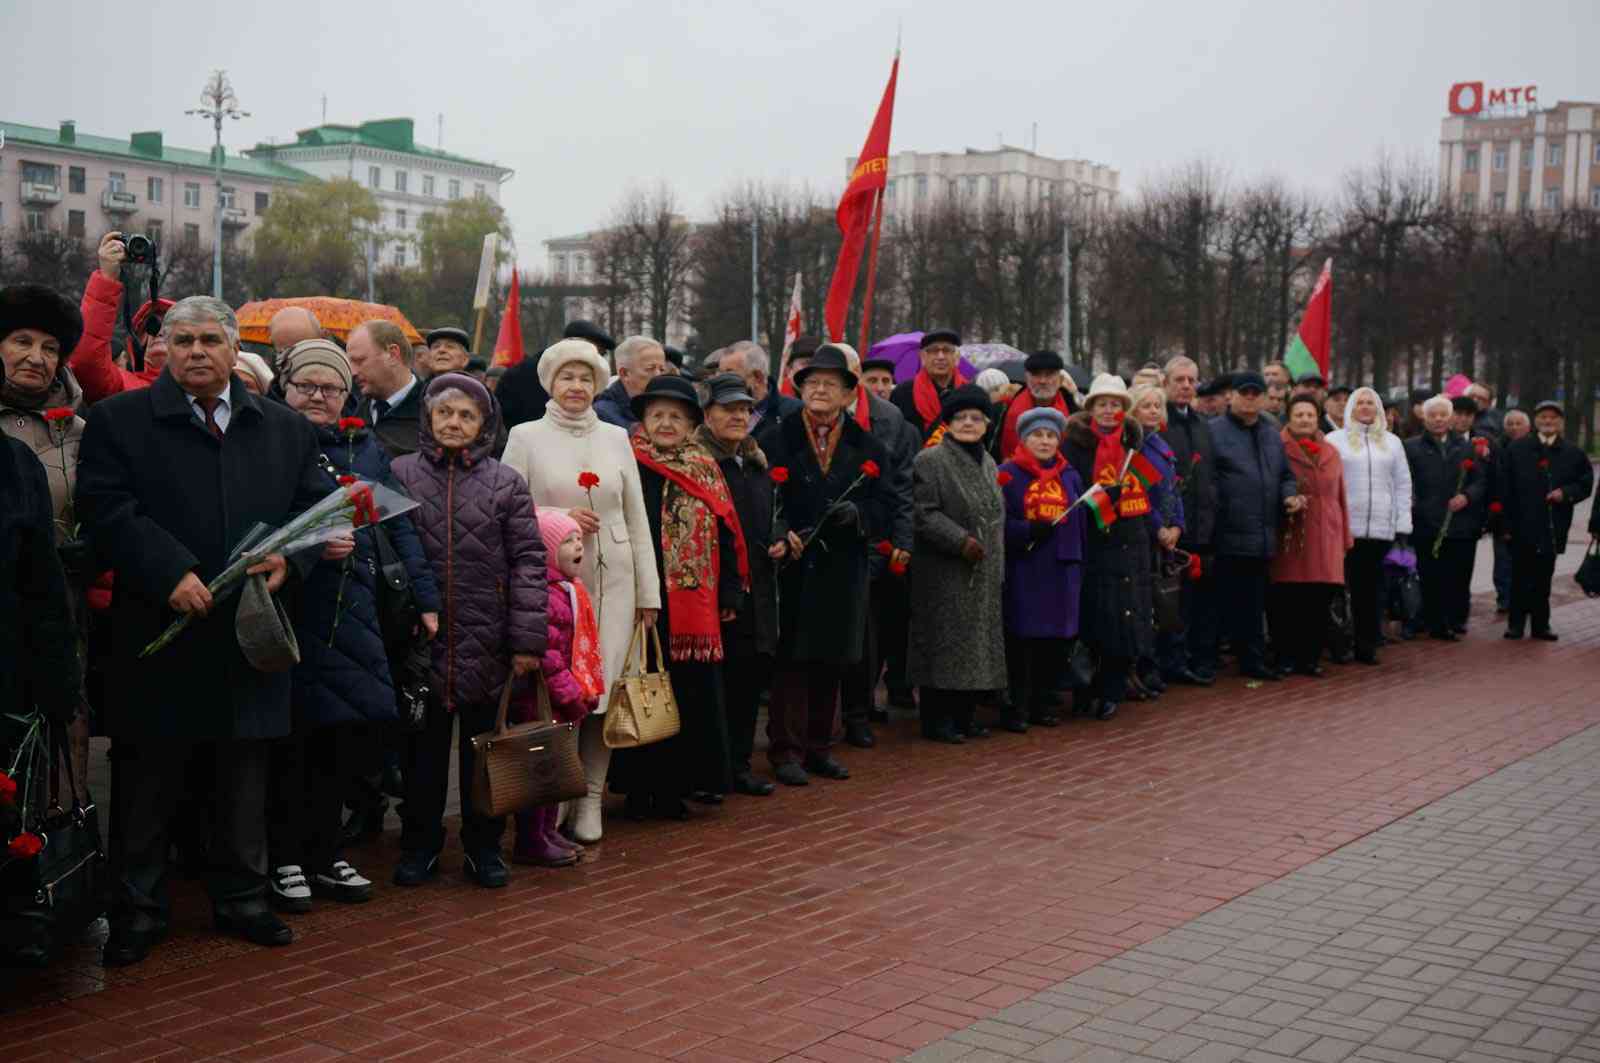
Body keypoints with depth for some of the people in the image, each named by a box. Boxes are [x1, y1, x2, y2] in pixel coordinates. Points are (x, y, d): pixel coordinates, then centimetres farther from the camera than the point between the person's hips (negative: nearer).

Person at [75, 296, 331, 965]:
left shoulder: (284, 428, 10)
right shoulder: (119, 421, 0)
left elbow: (316, 506, 10)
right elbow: (106, 509, -10)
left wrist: (288, 558, -10)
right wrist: (171, 574, -21)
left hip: (251, 628, 3)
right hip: (158, 632, -3)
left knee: (245, 778, 13)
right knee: (146, 783, 7)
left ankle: (242, 900, 27)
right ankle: (137, 912, 21)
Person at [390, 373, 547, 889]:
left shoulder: (505, 483, 3)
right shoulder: (399, 475, 2)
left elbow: (528, 560, -1)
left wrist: (527, 637, -8)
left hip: (486, 641, 0)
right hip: (419, 638, 0)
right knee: (423, 747, 10)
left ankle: (484, 846, 23)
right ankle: (419, 844, 24)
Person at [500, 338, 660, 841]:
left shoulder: (615, 437, 11)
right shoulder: (526, 436, 3)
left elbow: (636, 517, 12)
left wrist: (648, 590, 9)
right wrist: (561, 518, -13)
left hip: (613, 579, 3)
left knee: (602, 688, 1)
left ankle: (591, 799, 12)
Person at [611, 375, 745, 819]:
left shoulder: (706, 470, 11)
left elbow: (727, 533, 9)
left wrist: (729, 592, 3)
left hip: (694, 605, 3)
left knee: (692, 694, 5)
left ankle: (676, 785, 16)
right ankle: (639, 788, 14)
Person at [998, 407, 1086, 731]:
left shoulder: (1070, 477, 13)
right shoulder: (1007, 475, -2)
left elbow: (1080, 526, 14)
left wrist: (1078, 567, 10)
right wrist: (1029, 531, -20)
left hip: (1060, 572, 4)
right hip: (1021, 572, -4)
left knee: (1055, 640, 6)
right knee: (1020, 638, -3)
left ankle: (1044, 704, 17)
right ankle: (1018, 707, 5)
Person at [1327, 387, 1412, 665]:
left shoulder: (1392, 442, 14)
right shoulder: (1335, 440, 4)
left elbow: (1403, 485, 13)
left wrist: (1403, 525, 5)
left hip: (1382, 527, 3)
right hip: (1347, 527, -3)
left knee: (1373, 588, 3)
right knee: (1349, 585, -3)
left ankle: (1367, 644, 9)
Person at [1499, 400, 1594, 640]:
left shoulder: (1573, 453, 7)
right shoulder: (1516, 449, 4)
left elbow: (1585, 483, 11)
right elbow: (1506, 488, 1)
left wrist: (1566, 493, -10)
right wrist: (1507, 523, -4)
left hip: (1553, 528, 1)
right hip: (1523, 526, -1)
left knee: (1543, 578, 7)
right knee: (1521, 577, 1)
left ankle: (1541, 624, 14)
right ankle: (1516, 622, 9)